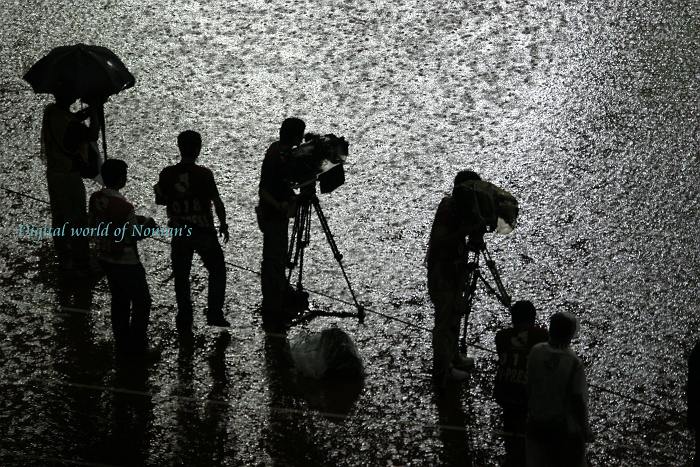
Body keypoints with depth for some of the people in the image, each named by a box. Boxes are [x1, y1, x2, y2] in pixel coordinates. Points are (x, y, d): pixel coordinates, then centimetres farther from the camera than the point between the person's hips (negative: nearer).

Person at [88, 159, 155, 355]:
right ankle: (137, 348, 12)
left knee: (119, 301, 19)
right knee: (142, 303, 8)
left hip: (105, 258, 8)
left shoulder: (95, 199, -4)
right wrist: (146, 225, -4)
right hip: (127, 263, -8)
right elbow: (131, 237, -23)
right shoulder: (123, 206, -27)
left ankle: (122, 346, 26)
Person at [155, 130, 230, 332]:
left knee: (181, 276, 14)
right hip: (203, 232, -2)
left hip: (179, 232, 3)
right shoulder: (203, 174, -15)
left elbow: (160, 200, 6)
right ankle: (214, 313, 9)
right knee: (217, 271, 16)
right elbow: (217, 203, -11)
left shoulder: (167, 174, -7)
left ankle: (184, 320, 16)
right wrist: (223, 224, 4)